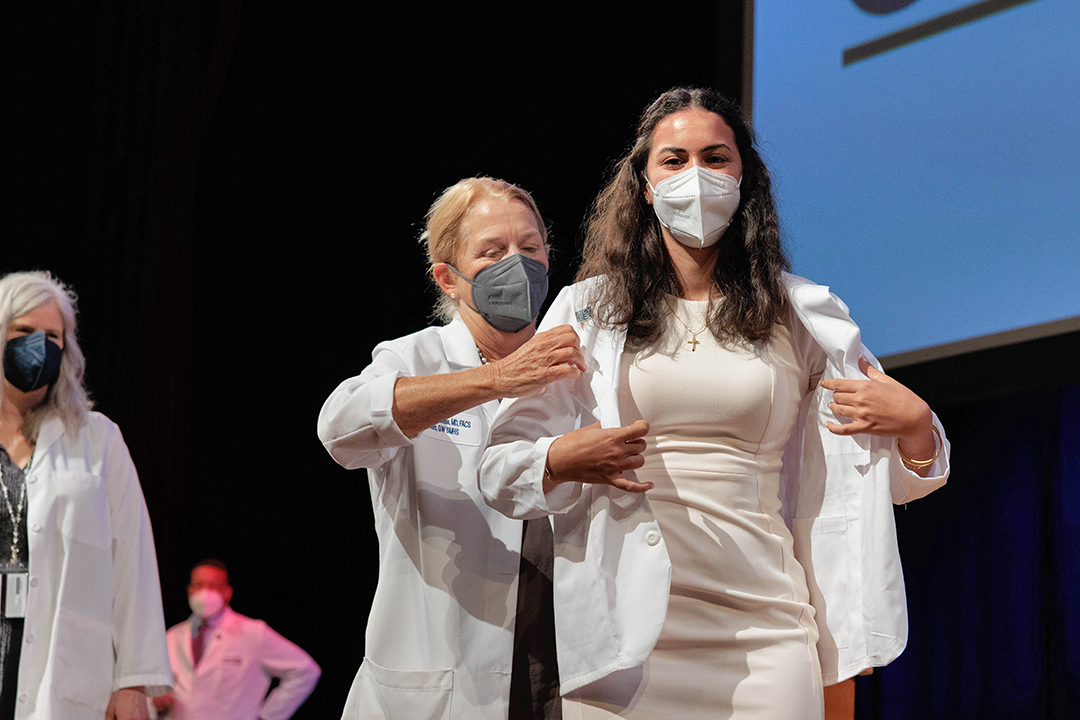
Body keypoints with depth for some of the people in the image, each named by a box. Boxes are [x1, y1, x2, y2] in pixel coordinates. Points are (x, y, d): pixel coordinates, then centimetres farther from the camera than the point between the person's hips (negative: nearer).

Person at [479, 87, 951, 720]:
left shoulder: (804, 317, 10)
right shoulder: (589, 310, 9)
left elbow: (890, 478, 15)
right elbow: (500, 467, 7)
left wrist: (916, 425, -6)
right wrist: (561, 460, -13)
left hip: (763, 637, 1)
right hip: (623, 636, 0)